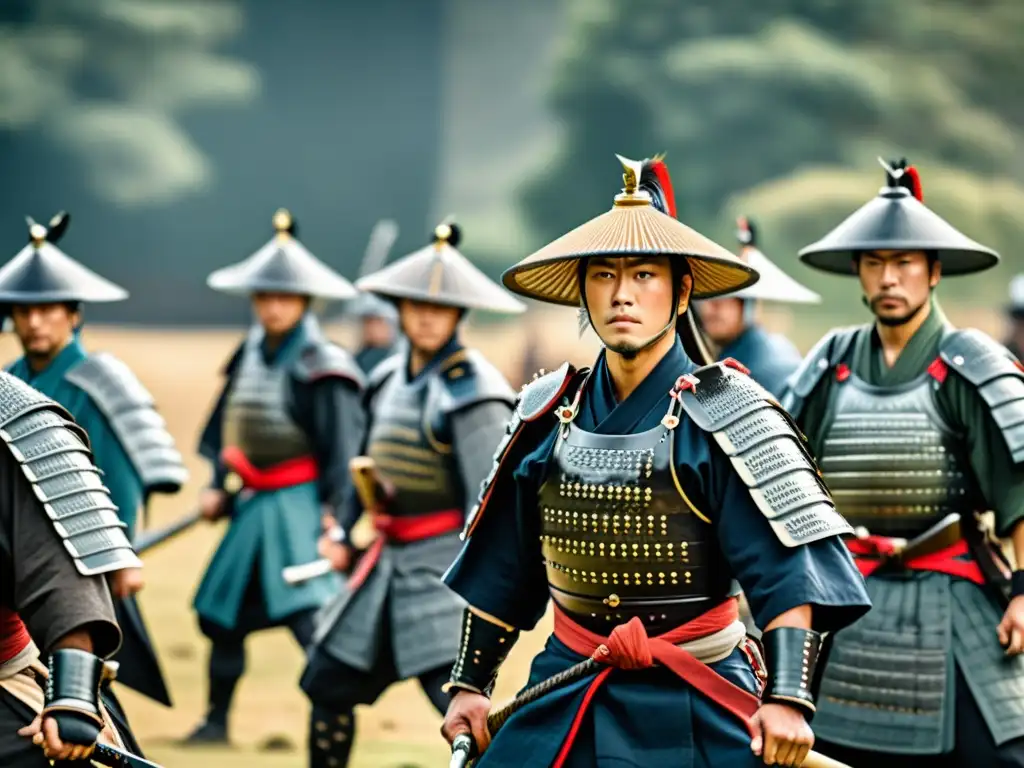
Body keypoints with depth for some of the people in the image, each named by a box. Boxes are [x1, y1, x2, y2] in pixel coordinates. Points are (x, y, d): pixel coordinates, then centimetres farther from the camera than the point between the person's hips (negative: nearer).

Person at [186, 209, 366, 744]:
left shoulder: (323, 367, -12)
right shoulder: (249, 355, 9)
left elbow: (343, 445, -13)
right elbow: (225, 428, 17)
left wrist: (334, 509, -18)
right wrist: (218, 486, 9)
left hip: (299, 503, -8)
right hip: (251, 502, 8)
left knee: (310, 609, -19)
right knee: (222, 612, 14)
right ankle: (216, 720, 28)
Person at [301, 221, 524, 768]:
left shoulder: (470, 390, -15)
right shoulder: (389, 378, 9)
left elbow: (487, 495, -18)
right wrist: (344, 531, 22)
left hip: (446, 562, -8)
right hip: (389, 557, 8)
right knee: (328, 683, 15)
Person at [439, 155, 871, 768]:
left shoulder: (725, 417, -9)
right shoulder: (548, 416, 5)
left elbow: (789, 571, -16)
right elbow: (503, 569, 15)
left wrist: (788, 698, -26)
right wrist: (470, 686, 15)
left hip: (697, 712, -4)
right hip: (565, 701, 4)